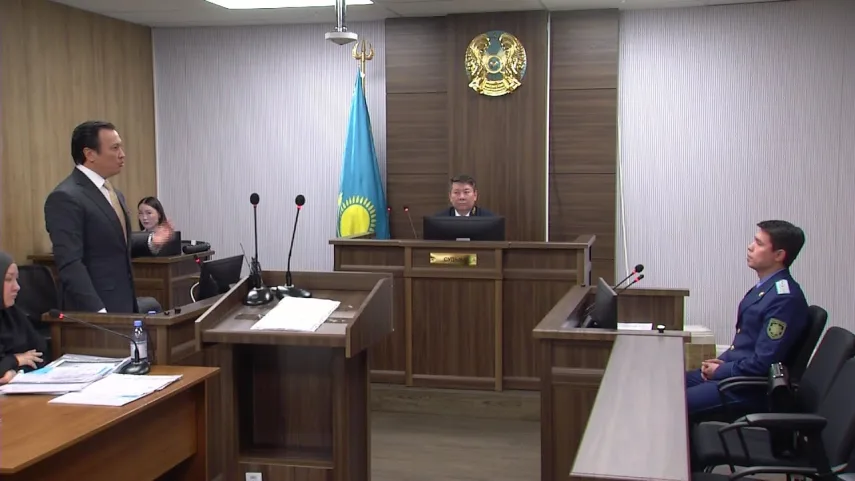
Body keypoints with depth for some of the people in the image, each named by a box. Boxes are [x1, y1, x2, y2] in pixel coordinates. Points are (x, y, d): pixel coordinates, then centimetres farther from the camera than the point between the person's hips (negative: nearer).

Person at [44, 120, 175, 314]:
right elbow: (70, 264, -21)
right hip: (93, 310, -8)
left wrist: (151, 242, 3)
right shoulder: (65, 197, -15)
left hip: (122, 304, 8)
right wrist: (98, 312, -27)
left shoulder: (114, 193, 14)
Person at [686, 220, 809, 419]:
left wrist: (720, 371, -11)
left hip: (753, 388, -10)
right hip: (736, 372, 10)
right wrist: (721, 361, 5)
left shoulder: (785, 297, -20)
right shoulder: (765, 287, 10)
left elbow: (763, 363, -22)